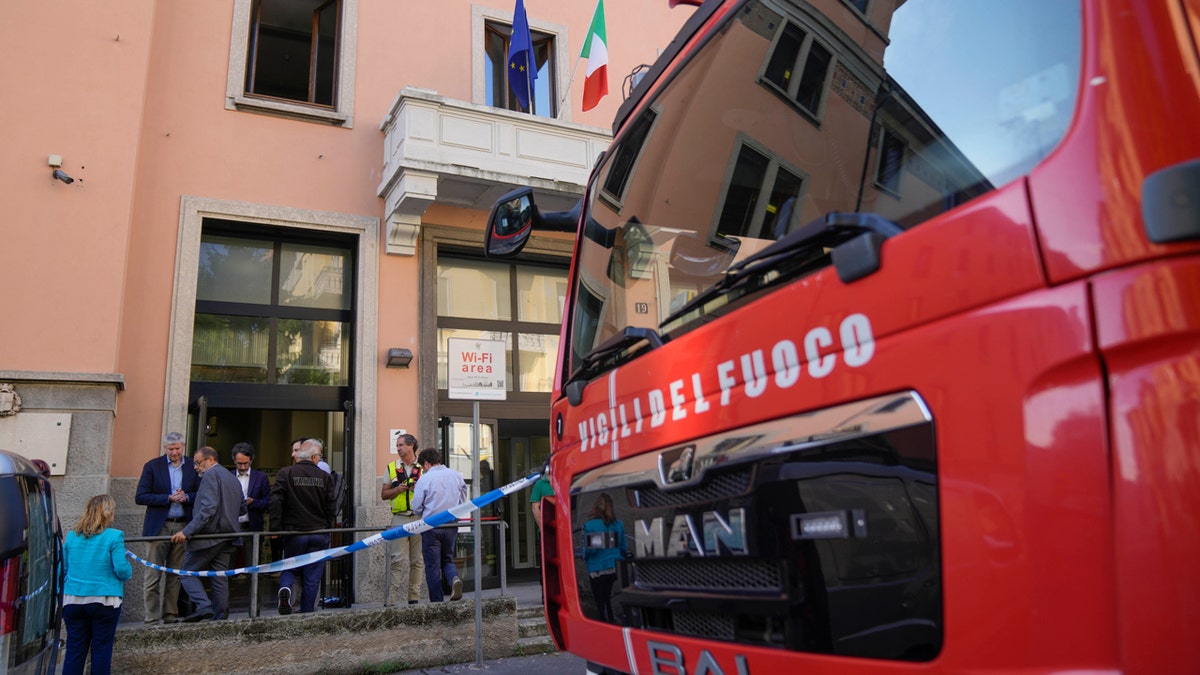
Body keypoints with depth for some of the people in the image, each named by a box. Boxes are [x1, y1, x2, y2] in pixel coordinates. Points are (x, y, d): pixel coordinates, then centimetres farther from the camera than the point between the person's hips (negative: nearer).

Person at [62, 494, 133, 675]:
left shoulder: (71, 536, 5)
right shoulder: (114, 536, -11)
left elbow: (62, 570, 10)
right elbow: (122, 570, -14)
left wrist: (61, 595, 24)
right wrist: (129, 568, 8)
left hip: (73, 601, 4)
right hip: (104, 601, -4)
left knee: (74, 650, 10)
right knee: (101, 649, 6)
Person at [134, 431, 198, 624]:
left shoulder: (193, 467, 8)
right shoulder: (152, 466, 1)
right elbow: (140, 497, -5)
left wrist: (186, 497, -11)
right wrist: (169, 498, -14)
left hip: (183, 526, 2)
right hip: (158, 526, -2)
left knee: (175, 574, 7)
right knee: (153, 574, -2)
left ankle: (170, 614, 15)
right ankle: (152, 616, 5)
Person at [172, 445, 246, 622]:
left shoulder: (210, 475, -10)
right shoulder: (233, 478, 19)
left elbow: (208, 508, -22)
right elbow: (242, 508, 23)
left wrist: (187, 531, -24)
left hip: (209, 535, -8)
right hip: (228, 536, 8)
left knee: (188, 572, 3)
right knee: (220, 577, 10)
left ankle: (204, 606, -13)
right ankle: (220, 618, 10)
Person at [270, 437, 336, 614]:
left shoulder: (285, 473, -4)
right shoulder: (325, 477, 0)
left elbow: (276, 501, -11)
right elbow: (330, 507, 3)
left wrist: (275, 528, -6)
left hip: (294, 532, 0)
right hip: (319, 533, 1)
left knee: (289, 567, 18)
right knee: (312, 578, 8)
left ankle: (285, 587, -12)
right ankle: (307, 614, 10)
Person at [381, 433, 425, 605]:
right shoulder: (392, 468, 14)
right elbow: (384, 494, 13)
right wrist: (398, 489, -5)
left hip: (420, 518, 0)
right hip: (399, 518, 0)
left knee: (417, 560, 4)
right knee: (398, 560, -7)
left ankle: (414, 597, 11)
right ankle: (391, 597, -5)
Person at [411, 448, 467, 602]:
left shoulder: (424, 479, -9)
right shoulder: (457, 476, 4)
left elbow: (417, 508, -6)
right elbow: (463, 502, 11)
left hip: (431, 527, -4)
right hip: (451, 525, 4)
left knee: (433, 566, 6)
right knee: (448, 559, 19)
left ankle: (437, 602, 7)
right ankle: (454, 578, -11)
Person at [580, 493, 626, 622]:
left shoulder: (589, 525, -14)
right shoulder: (618, 524, -1)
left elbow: (589, 550, -14)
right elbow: (623, 547, 4)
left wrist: (585, 557, 6)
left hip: (597, 570, -4)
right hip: (615, 568, 4)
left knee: (602, 602, 8)